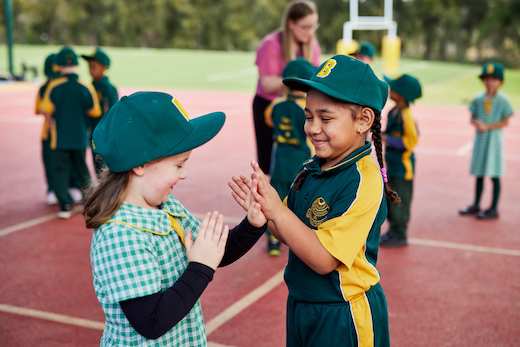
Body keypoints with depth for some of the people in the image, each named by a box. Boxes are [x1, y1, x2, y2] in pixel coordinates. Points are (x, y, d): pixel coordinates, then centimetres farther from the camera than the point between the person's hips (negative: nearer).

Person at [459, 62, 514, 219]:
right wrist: (476, 122, -13)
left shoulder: (502, 100, -7)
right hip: (480, 138, 5)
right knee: (479, 173, 14)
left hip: (494, 139, -5)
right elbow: (472, 118, 9)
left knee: (494, 175, 0)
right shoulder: (478, 99, 5)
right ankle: (476, 205, 27)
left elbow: (505, 122, -8)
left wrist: (487, 126, -16)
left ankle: (494, 209, 10)